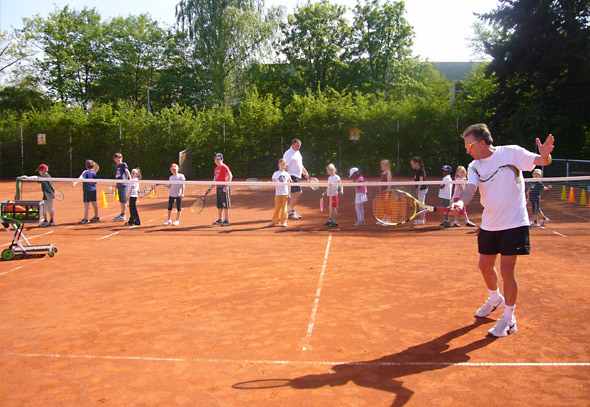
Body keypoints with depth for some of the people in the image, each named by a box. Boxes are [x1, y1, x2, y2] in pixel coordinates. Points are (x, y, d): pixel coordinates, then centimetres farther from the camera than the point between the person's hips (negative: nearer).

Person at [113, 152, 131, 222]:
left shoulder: (123, 164, -3)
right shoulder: (116, 166, 18)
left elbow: (127, 171, -20)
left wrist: (130, 178, -37)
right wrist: (116, 185, 23)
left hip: (123, 184, -7)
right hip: (118, 185, 7)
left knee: (124, 201, -4)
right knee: (121, 201, 14)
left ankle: (123, 216, -1)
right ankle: (122, 214, 24)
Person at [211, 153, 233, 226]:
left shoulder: (224, 167, -9)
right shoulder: (216, 168, 17)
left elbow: (230, 176, -18)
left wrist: (226, 186, -24)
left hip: (224, 188, -8)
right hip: (218, 188, 8)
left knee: (225, 205, -3)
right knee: (219, 206, 12)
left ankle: (226, 221, 1)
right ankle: (220, 220, 21)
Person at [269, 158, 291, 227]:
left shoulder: (286, 174, 9)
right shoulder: (276, 173, 3)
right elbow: (274, 182, 3)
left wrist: (289, 193, 6)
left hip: (285, 193, 2)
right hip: (278, 193, -2)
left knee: (284, 207, 3)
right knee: (277, 207, 0)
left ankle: (283, 222, 10)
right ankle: (275, 221, 10)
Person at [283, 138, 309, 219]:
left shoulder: (297, 152, 18)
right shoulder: (288, 153, -11)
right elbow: (285, 166, -17)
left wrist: (305, 172, 21)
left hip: (297, 176, 9)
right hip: (292, 176, -9)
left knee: (293, 194, 10)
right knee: (299, 192, -14)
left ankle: (291, 212, 15)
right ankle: (291, 211, -4)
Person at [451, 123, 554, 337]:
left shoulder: (511, 152, -8)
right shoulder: (474, 166, 3)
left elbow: (541, 161, -6)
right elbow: (470, 188, -12)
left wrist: (545, 155, -31)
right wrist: (461, 202, -34)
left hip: (514, 223, -5)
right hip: (489, 224, 5)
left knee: (506, 271, -6)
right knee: (485, 266, 13)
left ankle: (509, 319, 11)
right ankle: (495, 299, 43)